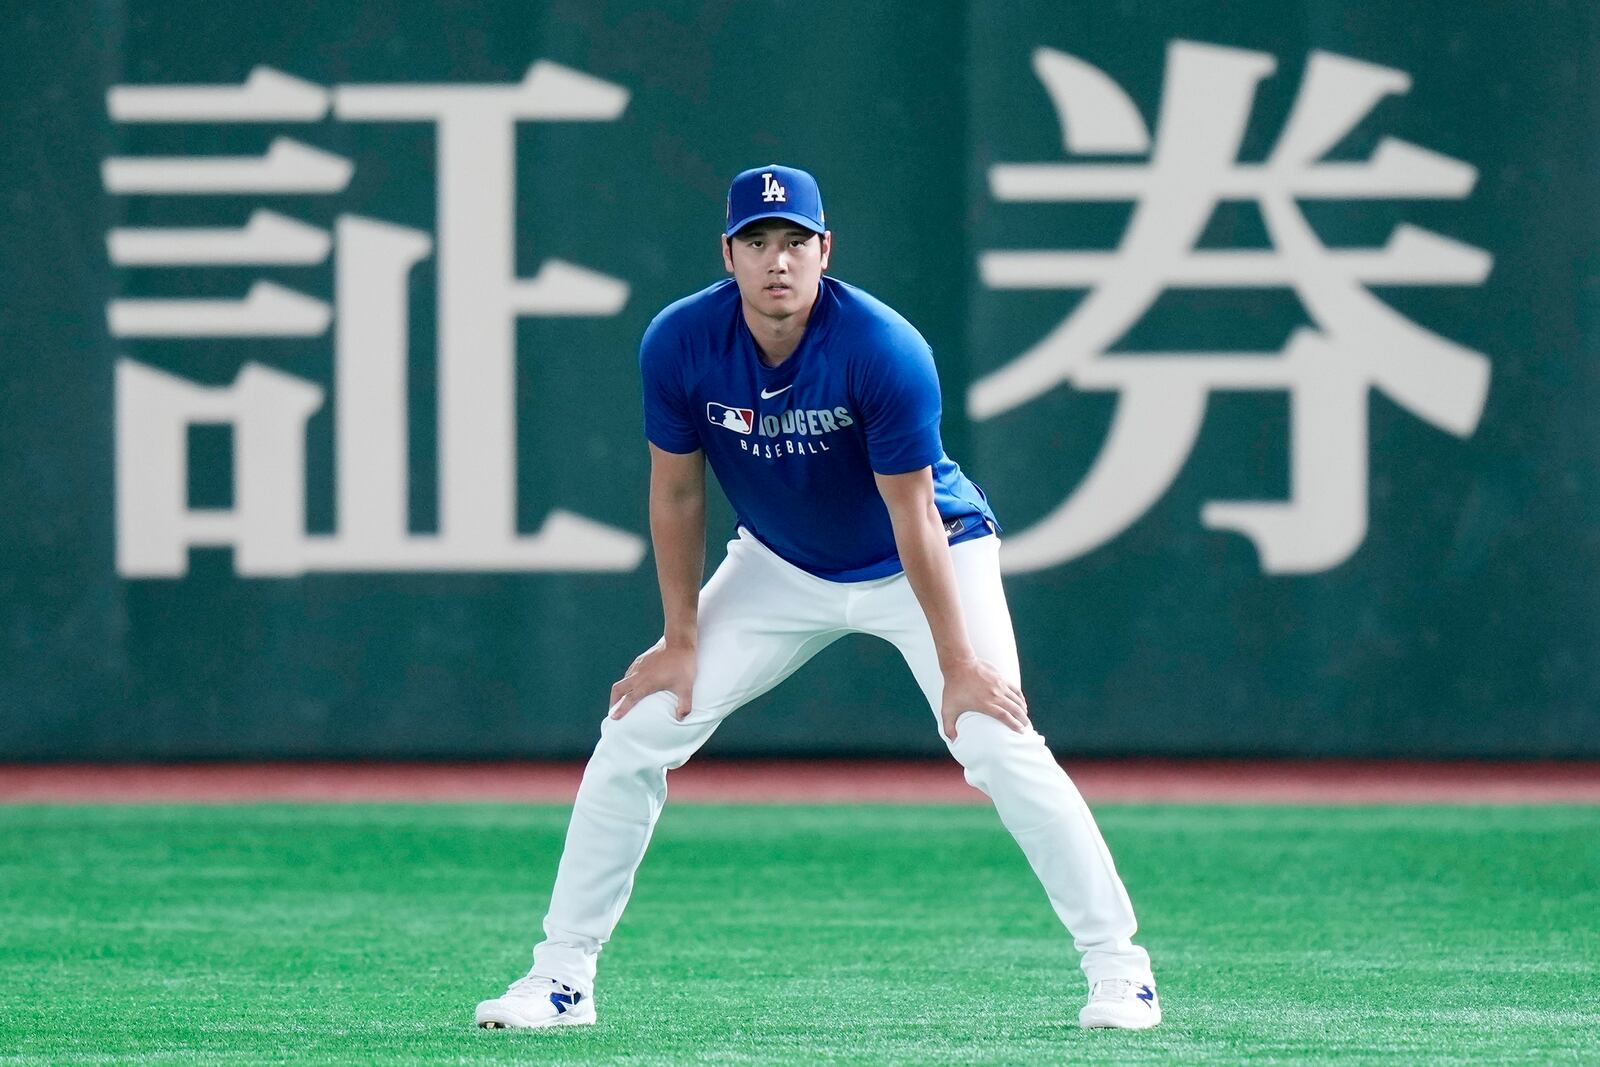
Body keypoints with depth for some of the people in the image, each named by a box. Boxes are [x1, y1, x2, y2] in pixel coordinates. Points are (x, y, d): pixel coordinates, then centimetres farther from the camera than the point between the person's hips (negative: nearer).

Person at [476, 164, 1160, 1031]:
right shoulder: (680, 344, -21)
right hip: (782, 567, 4)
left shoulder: (884, 351, -30)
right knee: (635, 734, -5)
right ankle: (562, 975, 4)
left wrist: (957, 666, -24)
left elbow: (913, 518, -26)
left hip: (931, 561, -4)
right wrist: (682, 639, -4)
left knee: (999, 747, -20)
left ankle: (1117, 967, -9)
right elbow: (676, 494, -7)